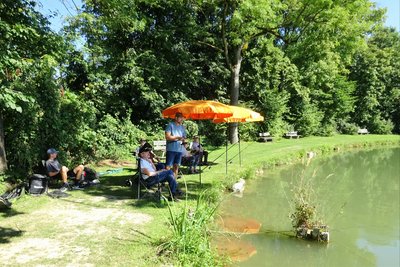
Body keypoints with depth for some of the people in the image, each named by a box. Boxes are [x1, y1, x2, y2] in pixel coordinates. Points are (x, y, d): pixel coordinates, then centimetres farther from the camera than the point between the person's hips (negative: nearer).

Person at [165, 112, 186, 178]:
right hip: (171, 149, -6)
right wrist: (177, 137, -14)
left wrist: (183, 140, -4)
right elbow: (167, 137, -10)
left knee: (176, 166, 10)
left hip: (179, 149, 6)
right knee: (168, 166, -7)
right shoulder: (170, 125, -2)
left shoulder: (182, 127, 17)